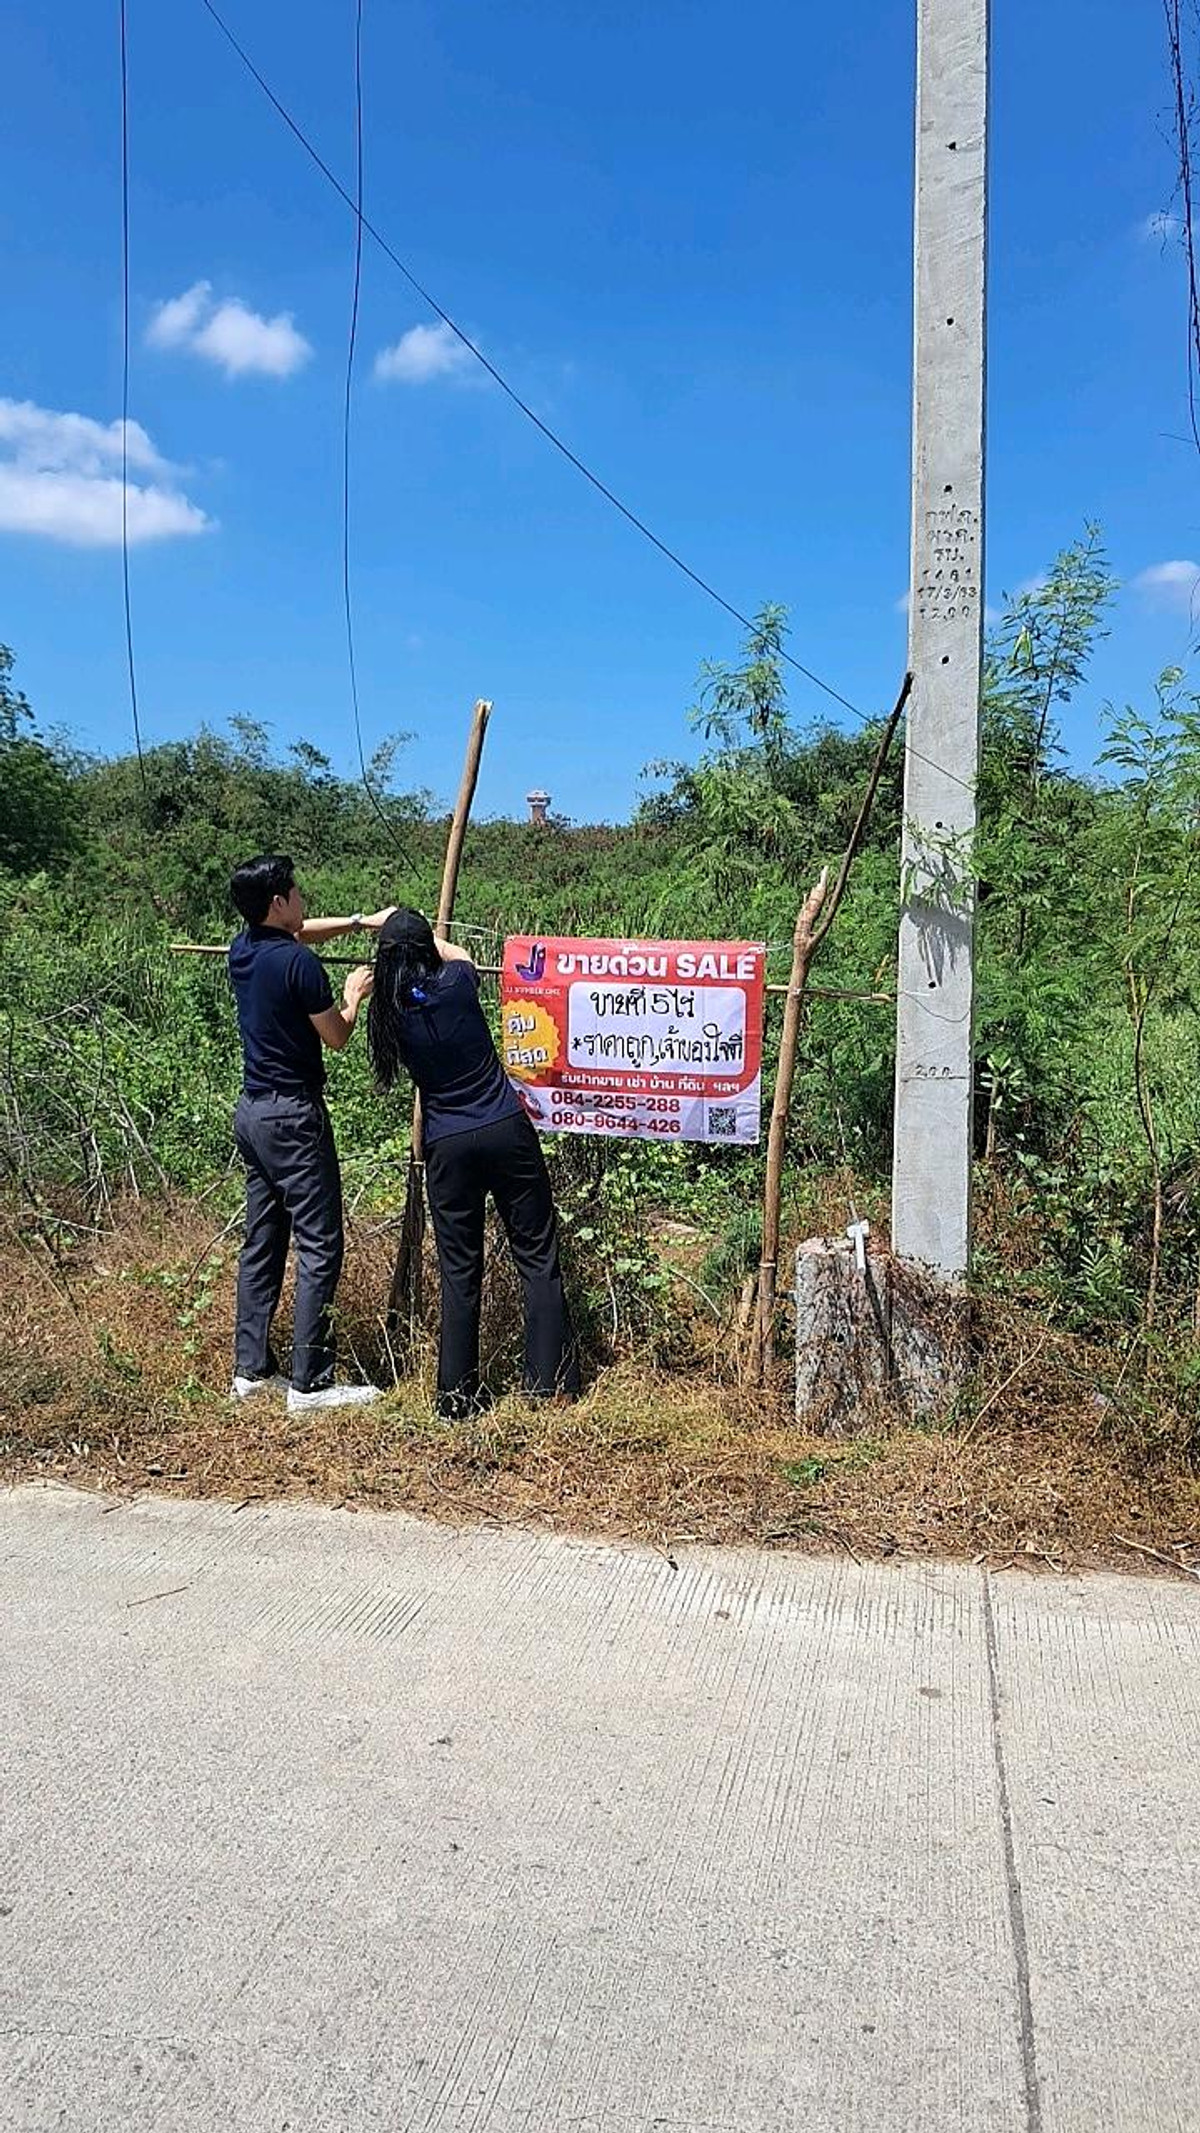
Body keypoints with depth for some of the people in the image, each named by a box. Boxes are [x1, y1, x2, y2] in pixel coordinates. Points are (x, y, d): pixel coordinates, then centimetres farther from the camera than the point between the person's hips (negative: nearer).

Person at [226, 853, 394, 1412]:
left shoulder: (243, 949, 7)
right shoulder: (298, 963, -17)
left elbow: (298, 932, 28)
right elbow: (336, 1037, -7)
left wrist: (361, 921, 21)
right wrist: (354, 994, 11)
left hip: (252, 1111, 9)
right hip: (292, 1115, -9)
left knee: (262, 1241, 14)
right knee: (319, 1246, -4)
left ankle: (250, 1369, 19)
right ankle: (309, 1383, -2)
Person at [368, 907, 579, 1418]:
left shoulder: (389, 1012, -3)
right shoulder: (456, 983, -6)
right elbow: (460, 954, 19)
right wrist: (421, 936, 33)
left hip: (447, 1147, 1)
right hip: (507, 1132, -1)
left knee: (459, 1270, 10)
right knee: (537, 1258, 8)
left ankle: (457, 1394, 16)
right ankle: (553, 1381, 13)